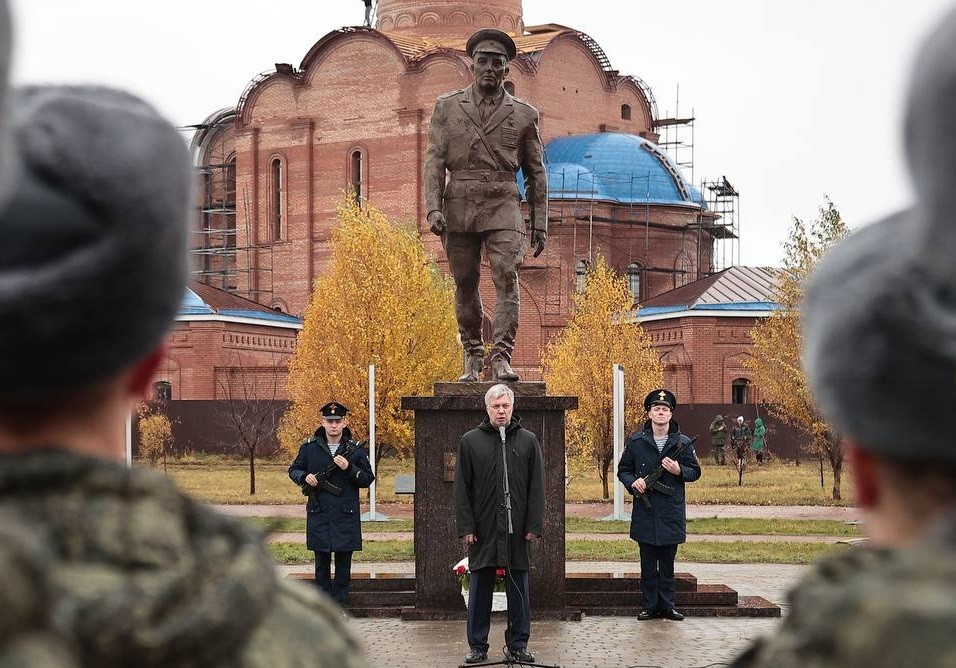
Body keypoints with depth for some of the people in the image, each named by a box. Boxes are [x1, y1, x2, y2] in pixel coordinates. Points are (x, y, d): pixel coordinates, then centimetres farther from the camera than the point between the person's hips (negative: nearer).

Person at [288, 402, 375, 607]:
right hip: (319, 516, 0)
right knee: (322, 562, 6)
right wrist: (305, 477, -8)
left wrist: (349, 468, -13)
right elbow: (294, 470, 14)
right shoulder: (309, 448, 4)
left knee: (343, 563, 3)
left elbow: (368, 479, 4)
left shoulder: (356, 450, 3)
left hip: (346, 517, 0)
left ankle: (340, 604, 10)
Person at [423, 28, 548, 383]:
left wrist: (540, 223, 8)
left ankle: (501, 357, -20)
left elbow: (536, 172, 13)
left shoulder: (523, 114, 10)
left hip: (502, 206, -1)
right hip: (459, 205, 1)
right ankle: (472, 356, 18)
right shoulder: (447, 107, 9)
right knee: (465, 284, 5)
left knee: (507, 276, -17)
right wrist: (433, 208, -10)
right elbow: (434, 160, 3)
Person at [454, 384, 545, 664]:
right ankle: (478, 646, 11)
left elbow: (536, 488, 5)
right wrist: (465, 527, -4)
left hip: (517, 531, 0)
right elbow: (462, 488, 4)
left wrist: (533, 526, -3)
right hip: (483, 528, 0)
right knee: (480, 587, 4)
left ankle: (518, 644, 13)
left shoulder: (528, 441, 7)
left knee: (518, 589, 5)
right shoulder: (470, 441, 5)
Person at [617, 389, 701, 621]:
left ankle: (667, 605, 13)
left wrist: (679, 471, -11)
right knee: (648, 563, 5)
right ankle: (650, 605, 12)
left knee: (667, 563, 6)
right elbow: (623, 470, 11)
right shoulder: (635, 442, 3)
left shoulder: (683, 443, 3)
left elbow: (695, 471, 9)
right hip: (645, 513, 0)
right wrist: (633, 482, -10)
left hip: (672, 513, 0)